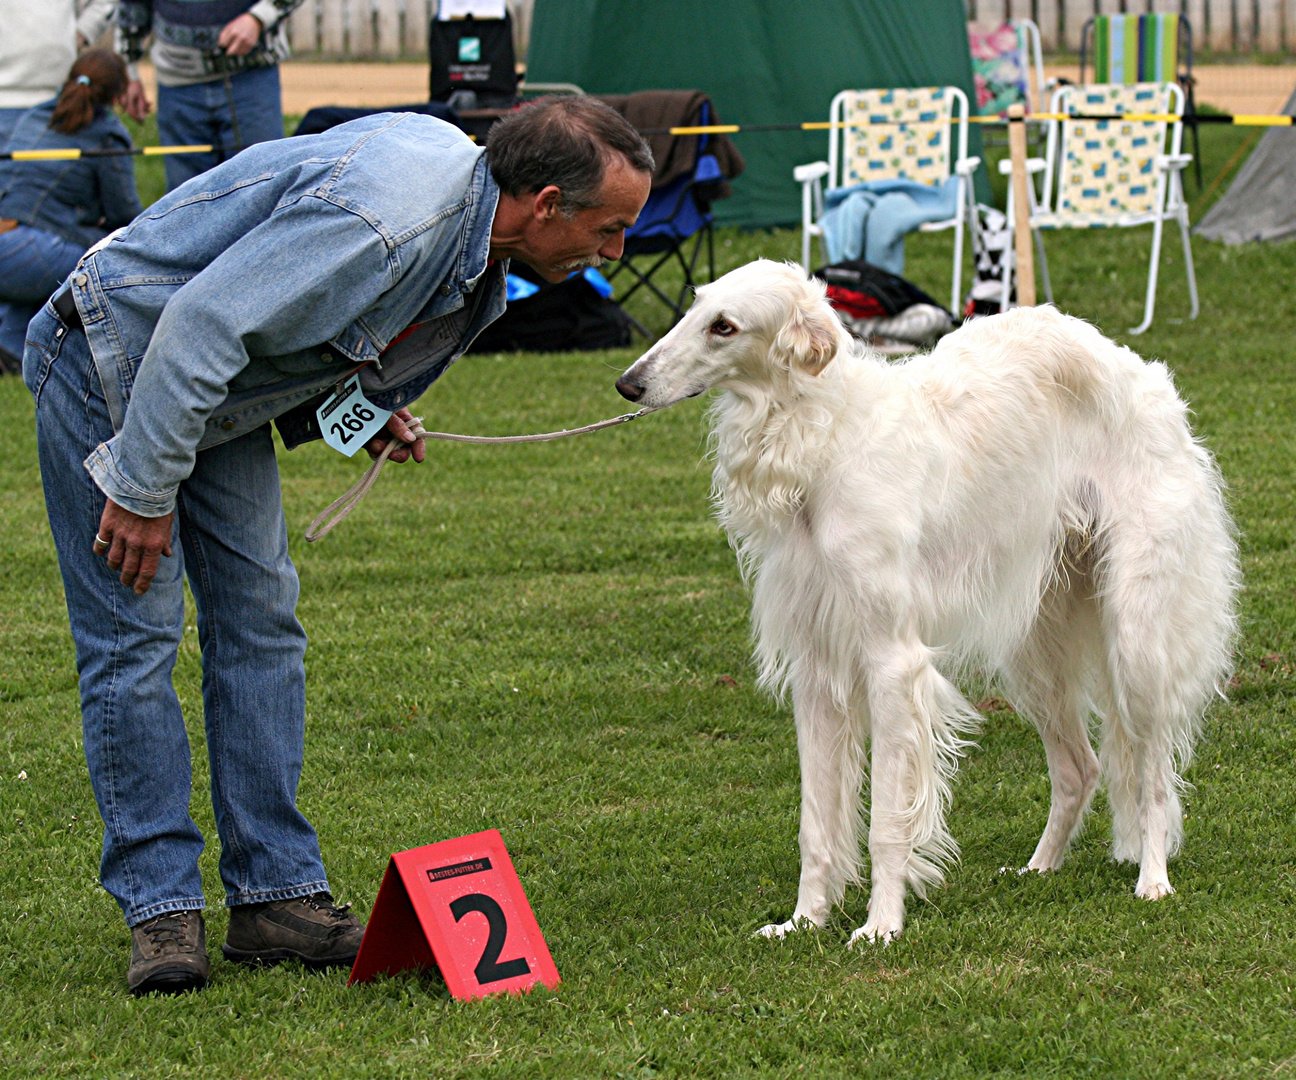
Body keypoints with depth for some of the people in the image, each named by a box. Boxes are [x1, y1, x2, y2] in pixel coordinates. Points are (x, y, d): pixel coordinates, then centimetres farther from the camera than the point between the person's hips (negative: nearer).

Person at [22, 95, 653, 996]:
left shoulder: (477, 254, -2)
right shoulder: (386, 218, -34)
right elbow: (203, 325, -33)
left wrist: (365, 409, 2)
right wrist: (142, 490, -27)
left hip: (221, 392, 9)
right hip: (114, 359, -9)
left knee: (260, 619, 6)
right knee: (134, 634, -8)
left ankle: (276, 893, 9)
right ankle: (162, 907, -3)